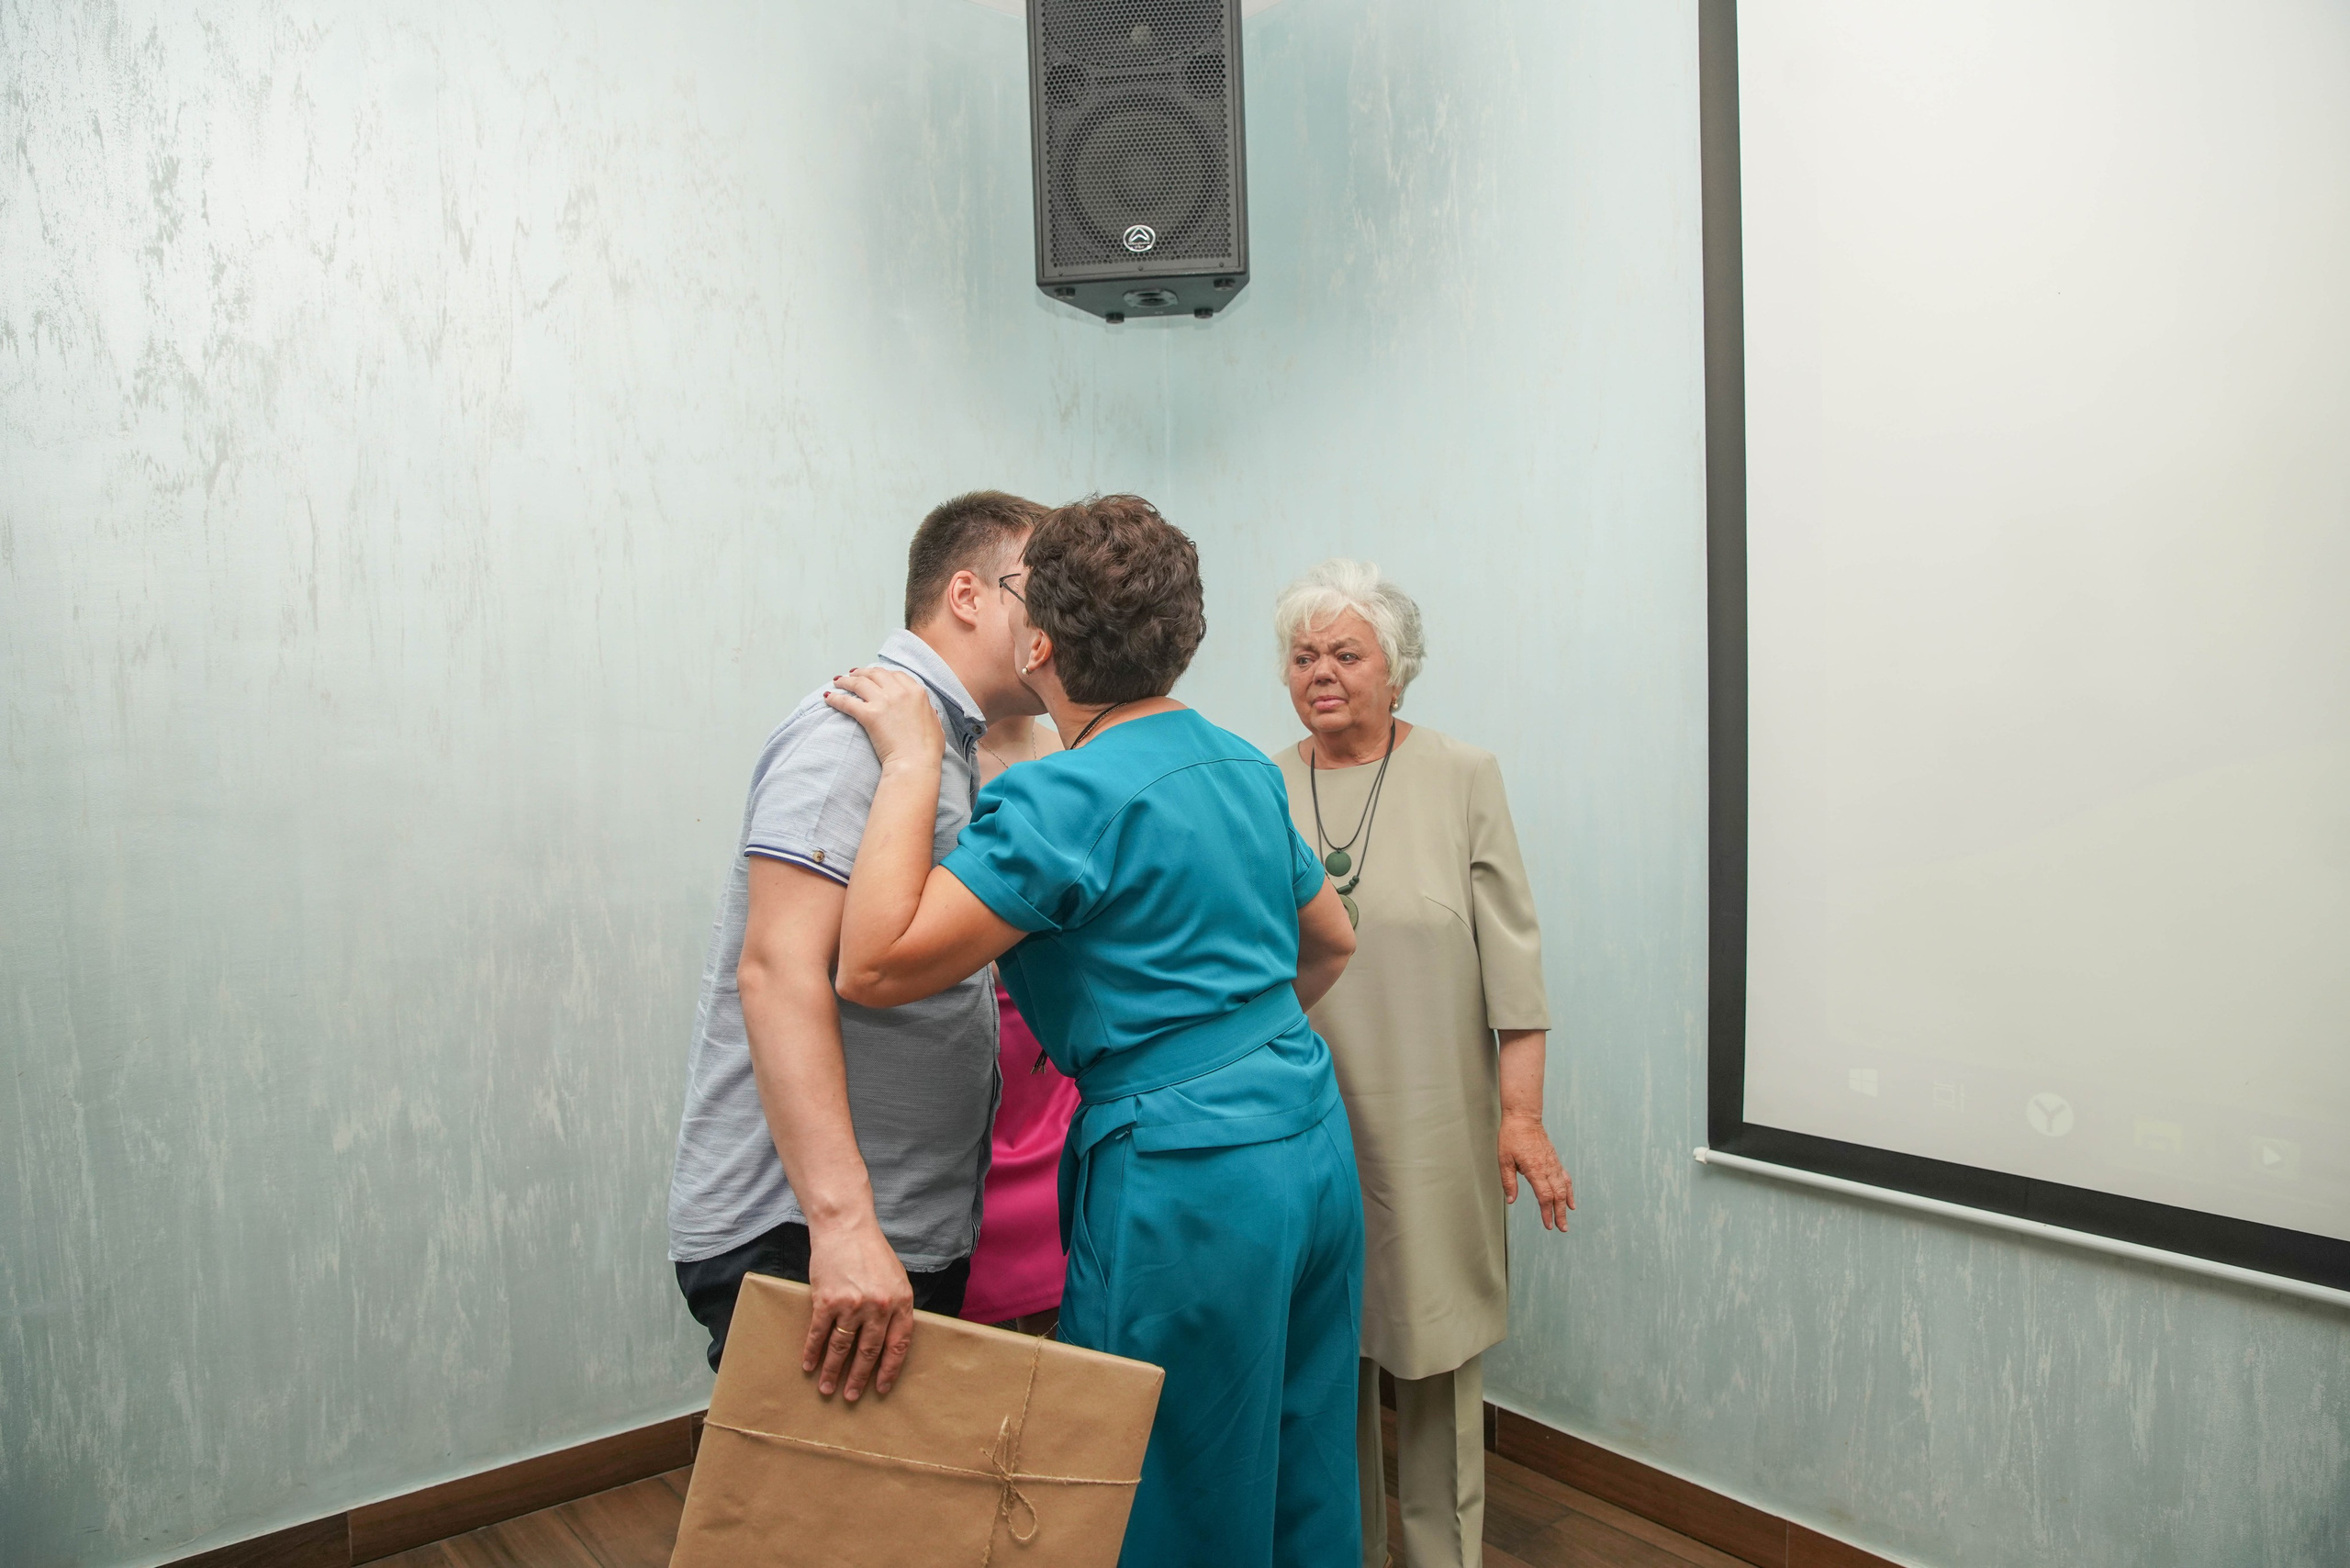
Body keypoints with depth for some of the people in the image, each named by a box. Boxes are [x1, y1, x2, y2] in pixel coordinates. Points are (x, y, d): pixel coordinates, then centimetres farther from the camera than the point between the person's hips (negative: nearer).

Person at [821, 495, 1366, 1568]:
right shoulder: (1243, 766, 8)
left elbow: (878, 966, -22)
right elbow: (1331, 941, 20)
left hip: (1186, 1181, -8)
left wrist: (910, 761, -15)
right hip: (1313, 1139, 8)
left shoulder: (1069, 798, -18)